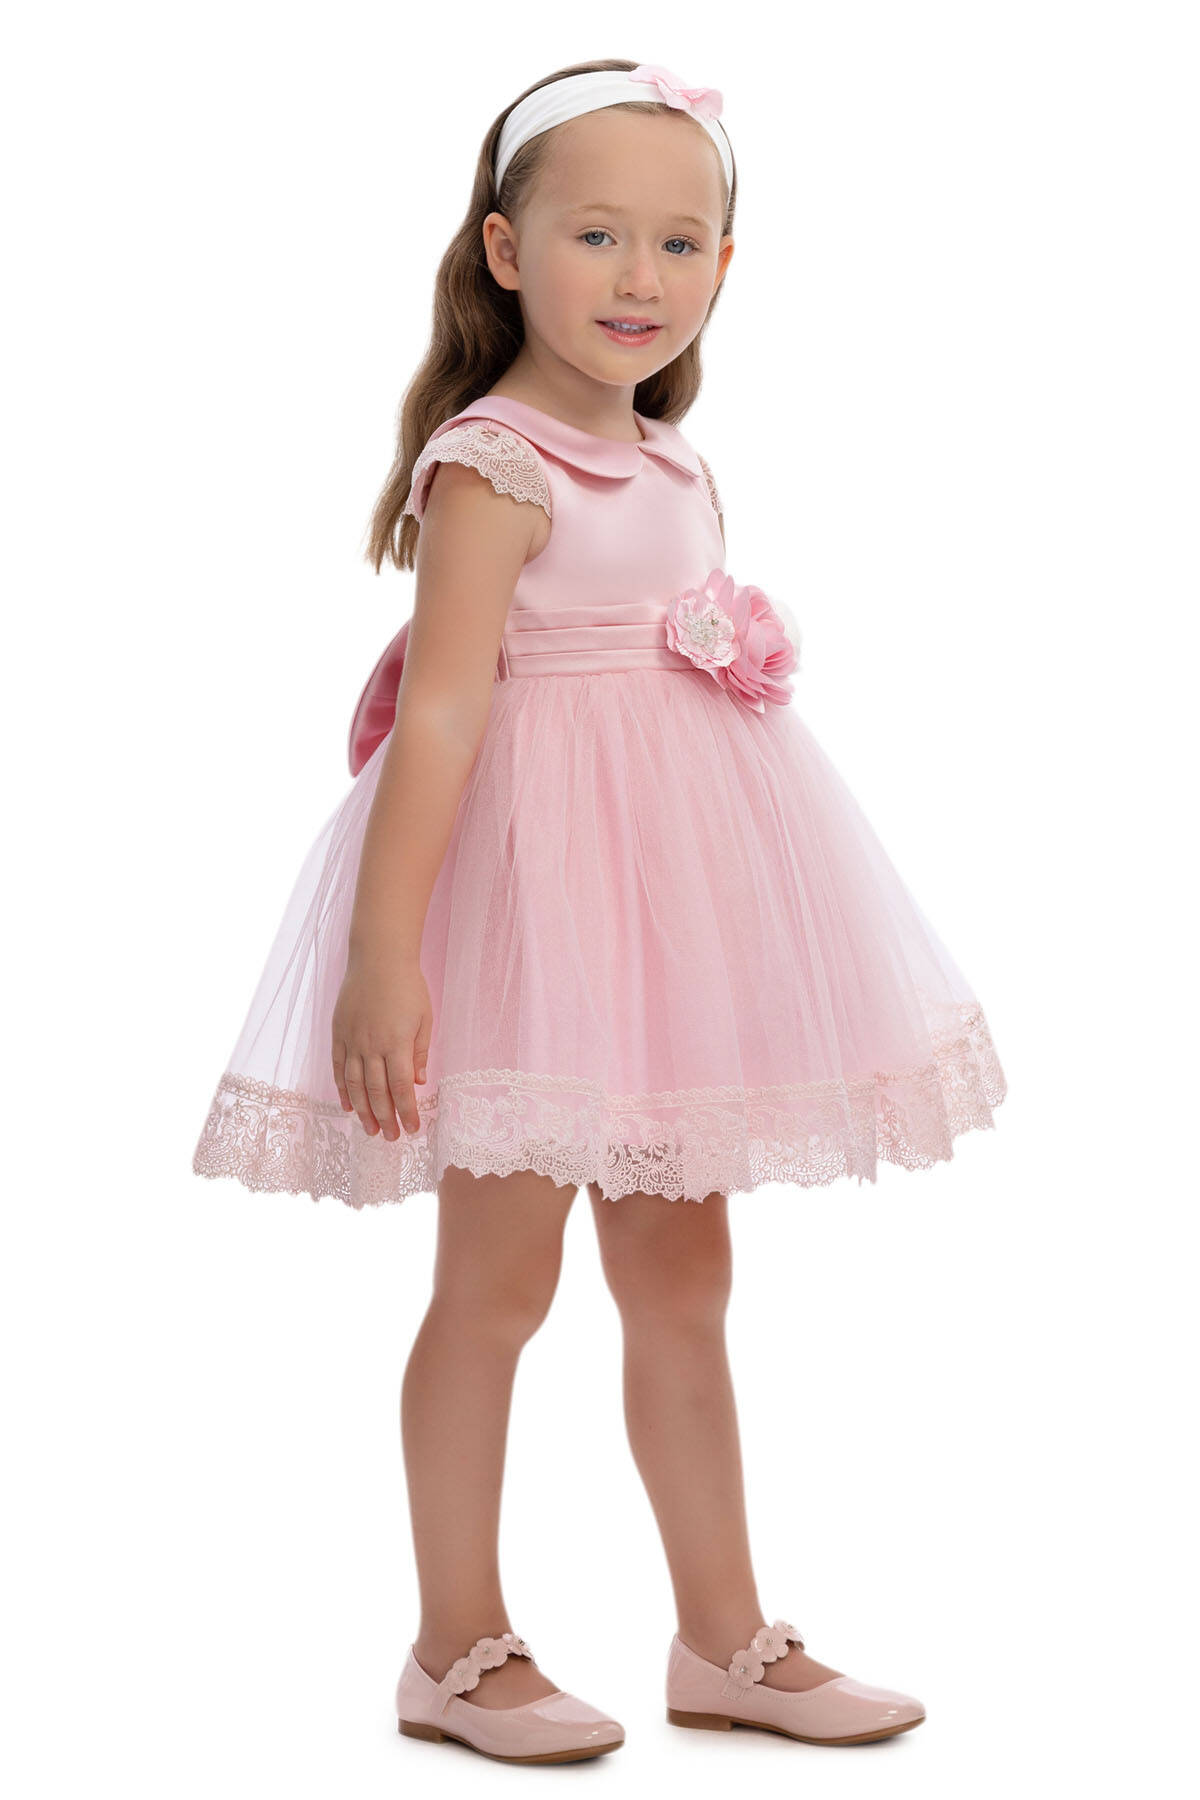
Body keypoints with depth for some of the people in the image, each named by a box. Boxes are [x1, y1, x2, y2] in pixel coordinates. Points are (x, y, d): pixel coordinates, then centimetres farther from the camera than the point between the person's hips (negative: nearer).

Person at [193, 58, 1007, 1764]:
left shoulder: (678, 468, 12)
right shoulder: (495, 467, -13)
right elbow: (438, 710, -21)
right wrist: (384, 951, -27)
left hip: (674, 899, 8)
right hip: (536, 889, -8)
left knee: (683, 1281, 13)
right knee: (498, 1276, 2)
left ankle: (726, 1640, 25)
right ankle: (460, 1650, 18)